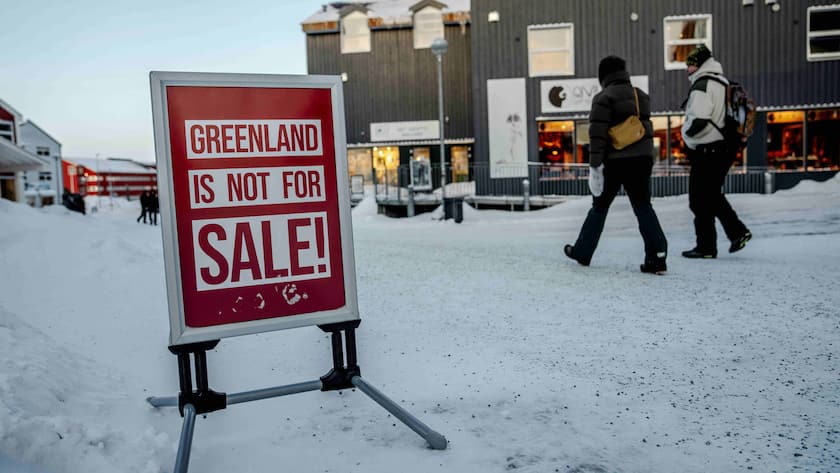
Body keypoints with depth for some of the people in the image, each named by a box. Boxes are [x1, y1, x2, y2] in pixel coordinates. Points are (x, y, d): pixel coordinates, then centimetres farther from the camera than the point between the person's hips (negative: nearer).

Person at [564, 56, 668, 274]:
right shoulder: (641, 96, 13)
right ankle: (657, 256, -5)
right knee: (643, 207, 5)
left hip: (615, 161, -5)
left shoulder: (604, 98, -8)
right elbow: (646, 128, 18)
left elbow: (598, 134, -15)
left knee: (599, 206, 8)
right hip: (642, 159, 5)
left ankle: (582, 252, 19)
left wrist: (595, 165, -17)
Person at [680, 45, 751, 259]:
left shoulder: (702, 85, -15)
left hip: (707, 151, -9)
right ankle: (737, 231, 15)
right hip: (726, 149, 10)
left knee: (700, 200, -1)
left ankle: (706, 247, 4)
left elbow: (698, 119, -25)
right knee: (713, 195, 21)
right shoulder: (723, 83, 16)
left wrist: (686, 131, -7)